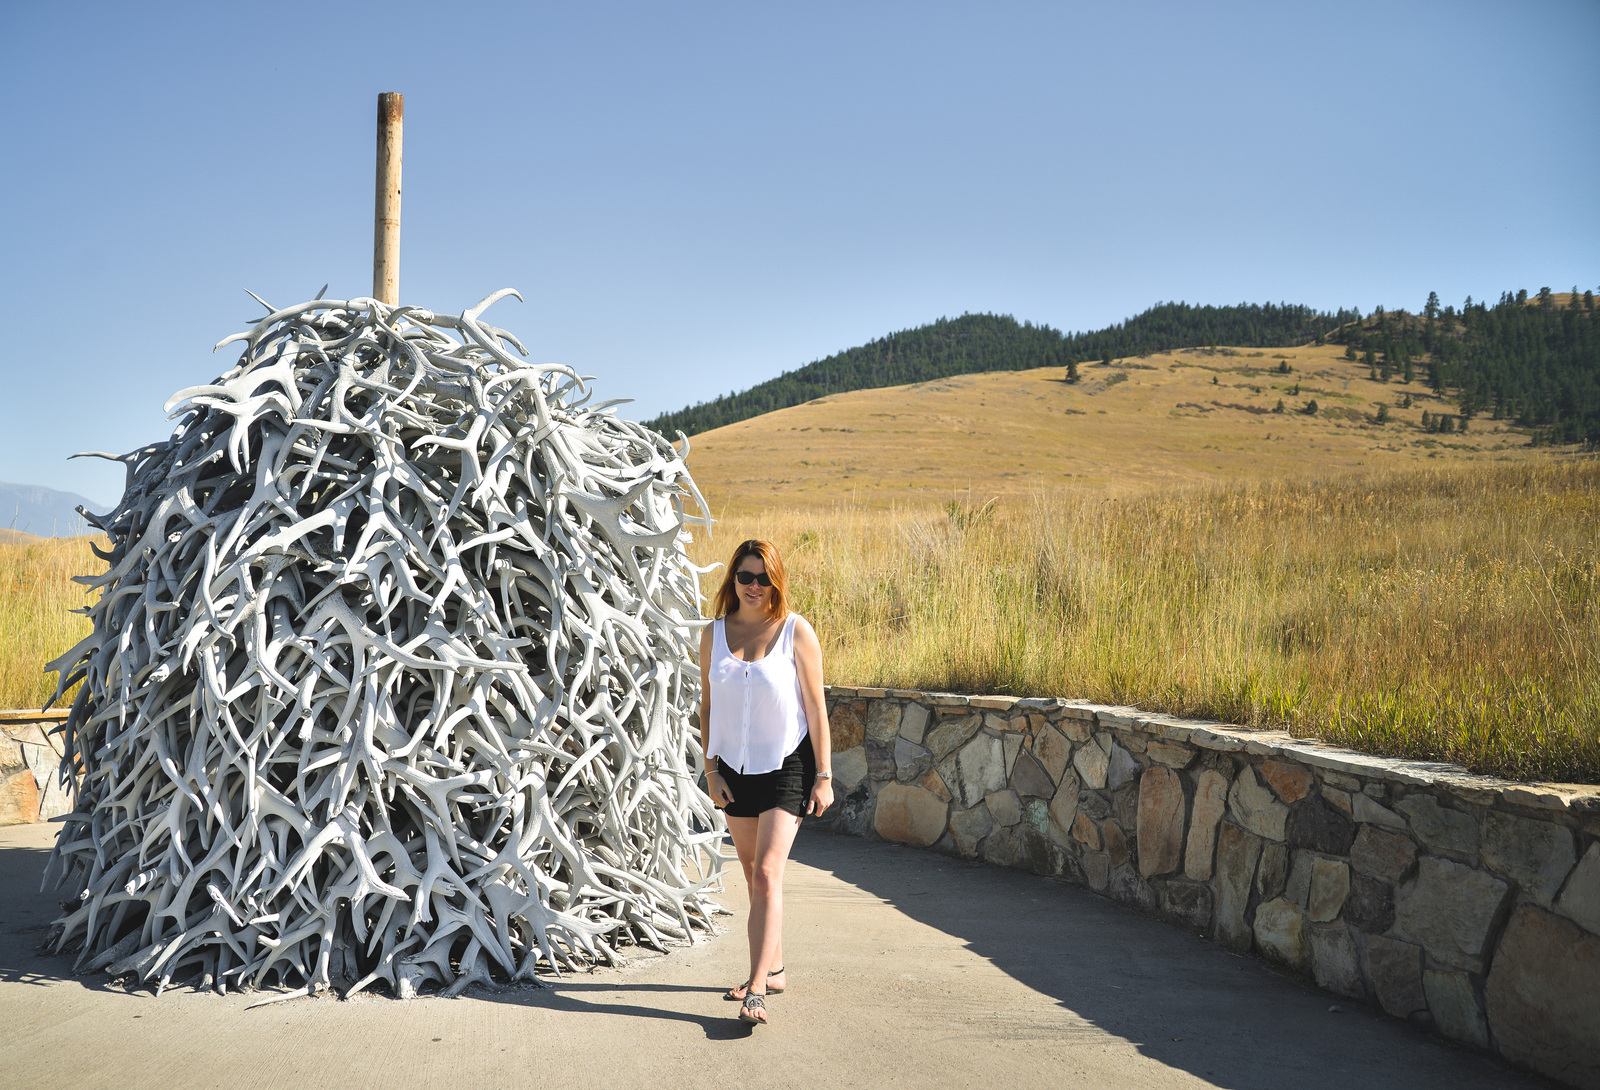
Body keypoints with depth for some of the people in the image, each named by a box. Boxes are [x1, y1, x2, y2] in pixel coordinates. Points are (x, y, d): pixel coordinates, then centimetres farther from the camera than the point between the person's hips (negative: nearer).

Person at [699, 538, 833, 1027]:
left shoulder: (796, 631, -8)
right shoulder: (714, 634, 2)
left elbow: (815, 707, -6)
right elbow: (706, 706, 7)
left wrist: (823, 776, -7)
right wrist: (711, 770, 1)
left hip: (787, 766, -4)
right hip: (735, 768, 5)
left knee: (767, 875, -14)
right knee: (753, 878, 14)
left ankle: (756, 991, -16)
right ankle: (773, 970, 29)